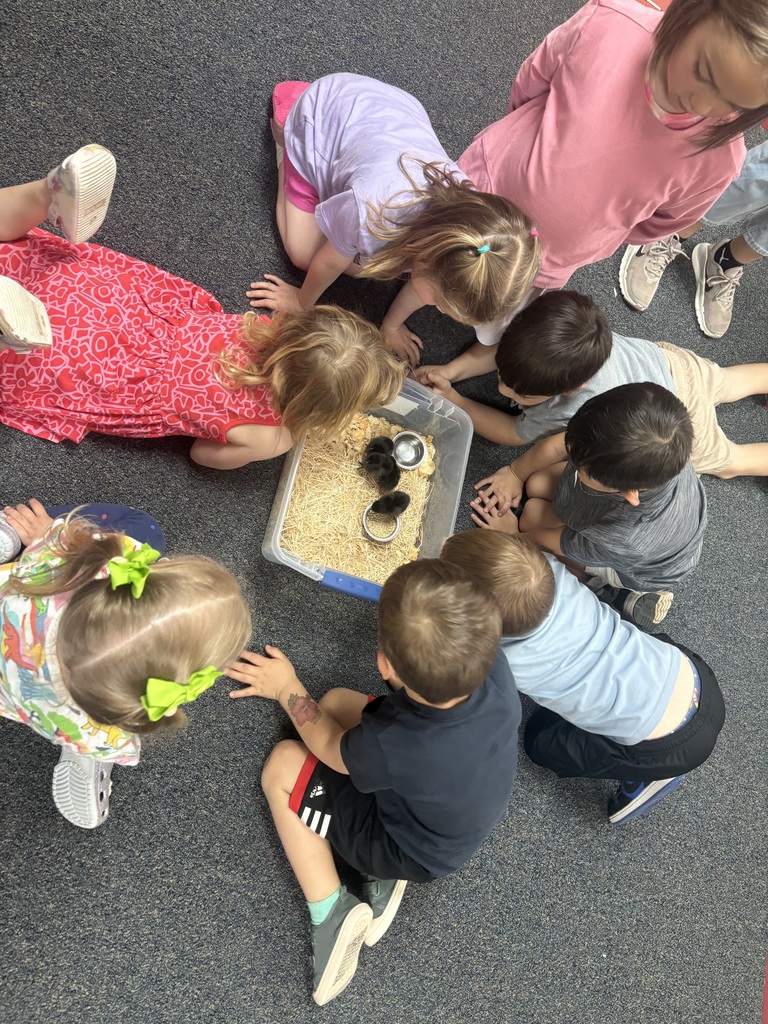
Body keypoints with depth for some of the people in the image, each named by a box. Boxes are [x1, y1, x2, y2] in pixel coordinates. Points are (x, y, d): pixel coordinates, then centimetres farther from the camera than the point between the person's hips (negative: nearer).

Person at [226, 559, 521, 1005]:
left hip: (424, 854, -5)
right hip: (477, 812, 6)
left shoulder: (388, 748, -41)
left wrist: (289, 691, -1)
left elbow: (330, 747, -15)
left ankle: (331, 913, 3)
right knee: (338, 701, 9)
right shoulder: (495, 667, -33)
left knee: (283, 765, 4)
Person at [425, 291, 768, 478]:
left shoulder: (575, 409, -47)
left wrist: (453, 399, -27)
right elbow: (497, 347, -15)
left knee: (729, 461, 23)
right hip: (663, 361, 5)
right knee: (732, 384, 32)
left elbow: (513, 432, -27)